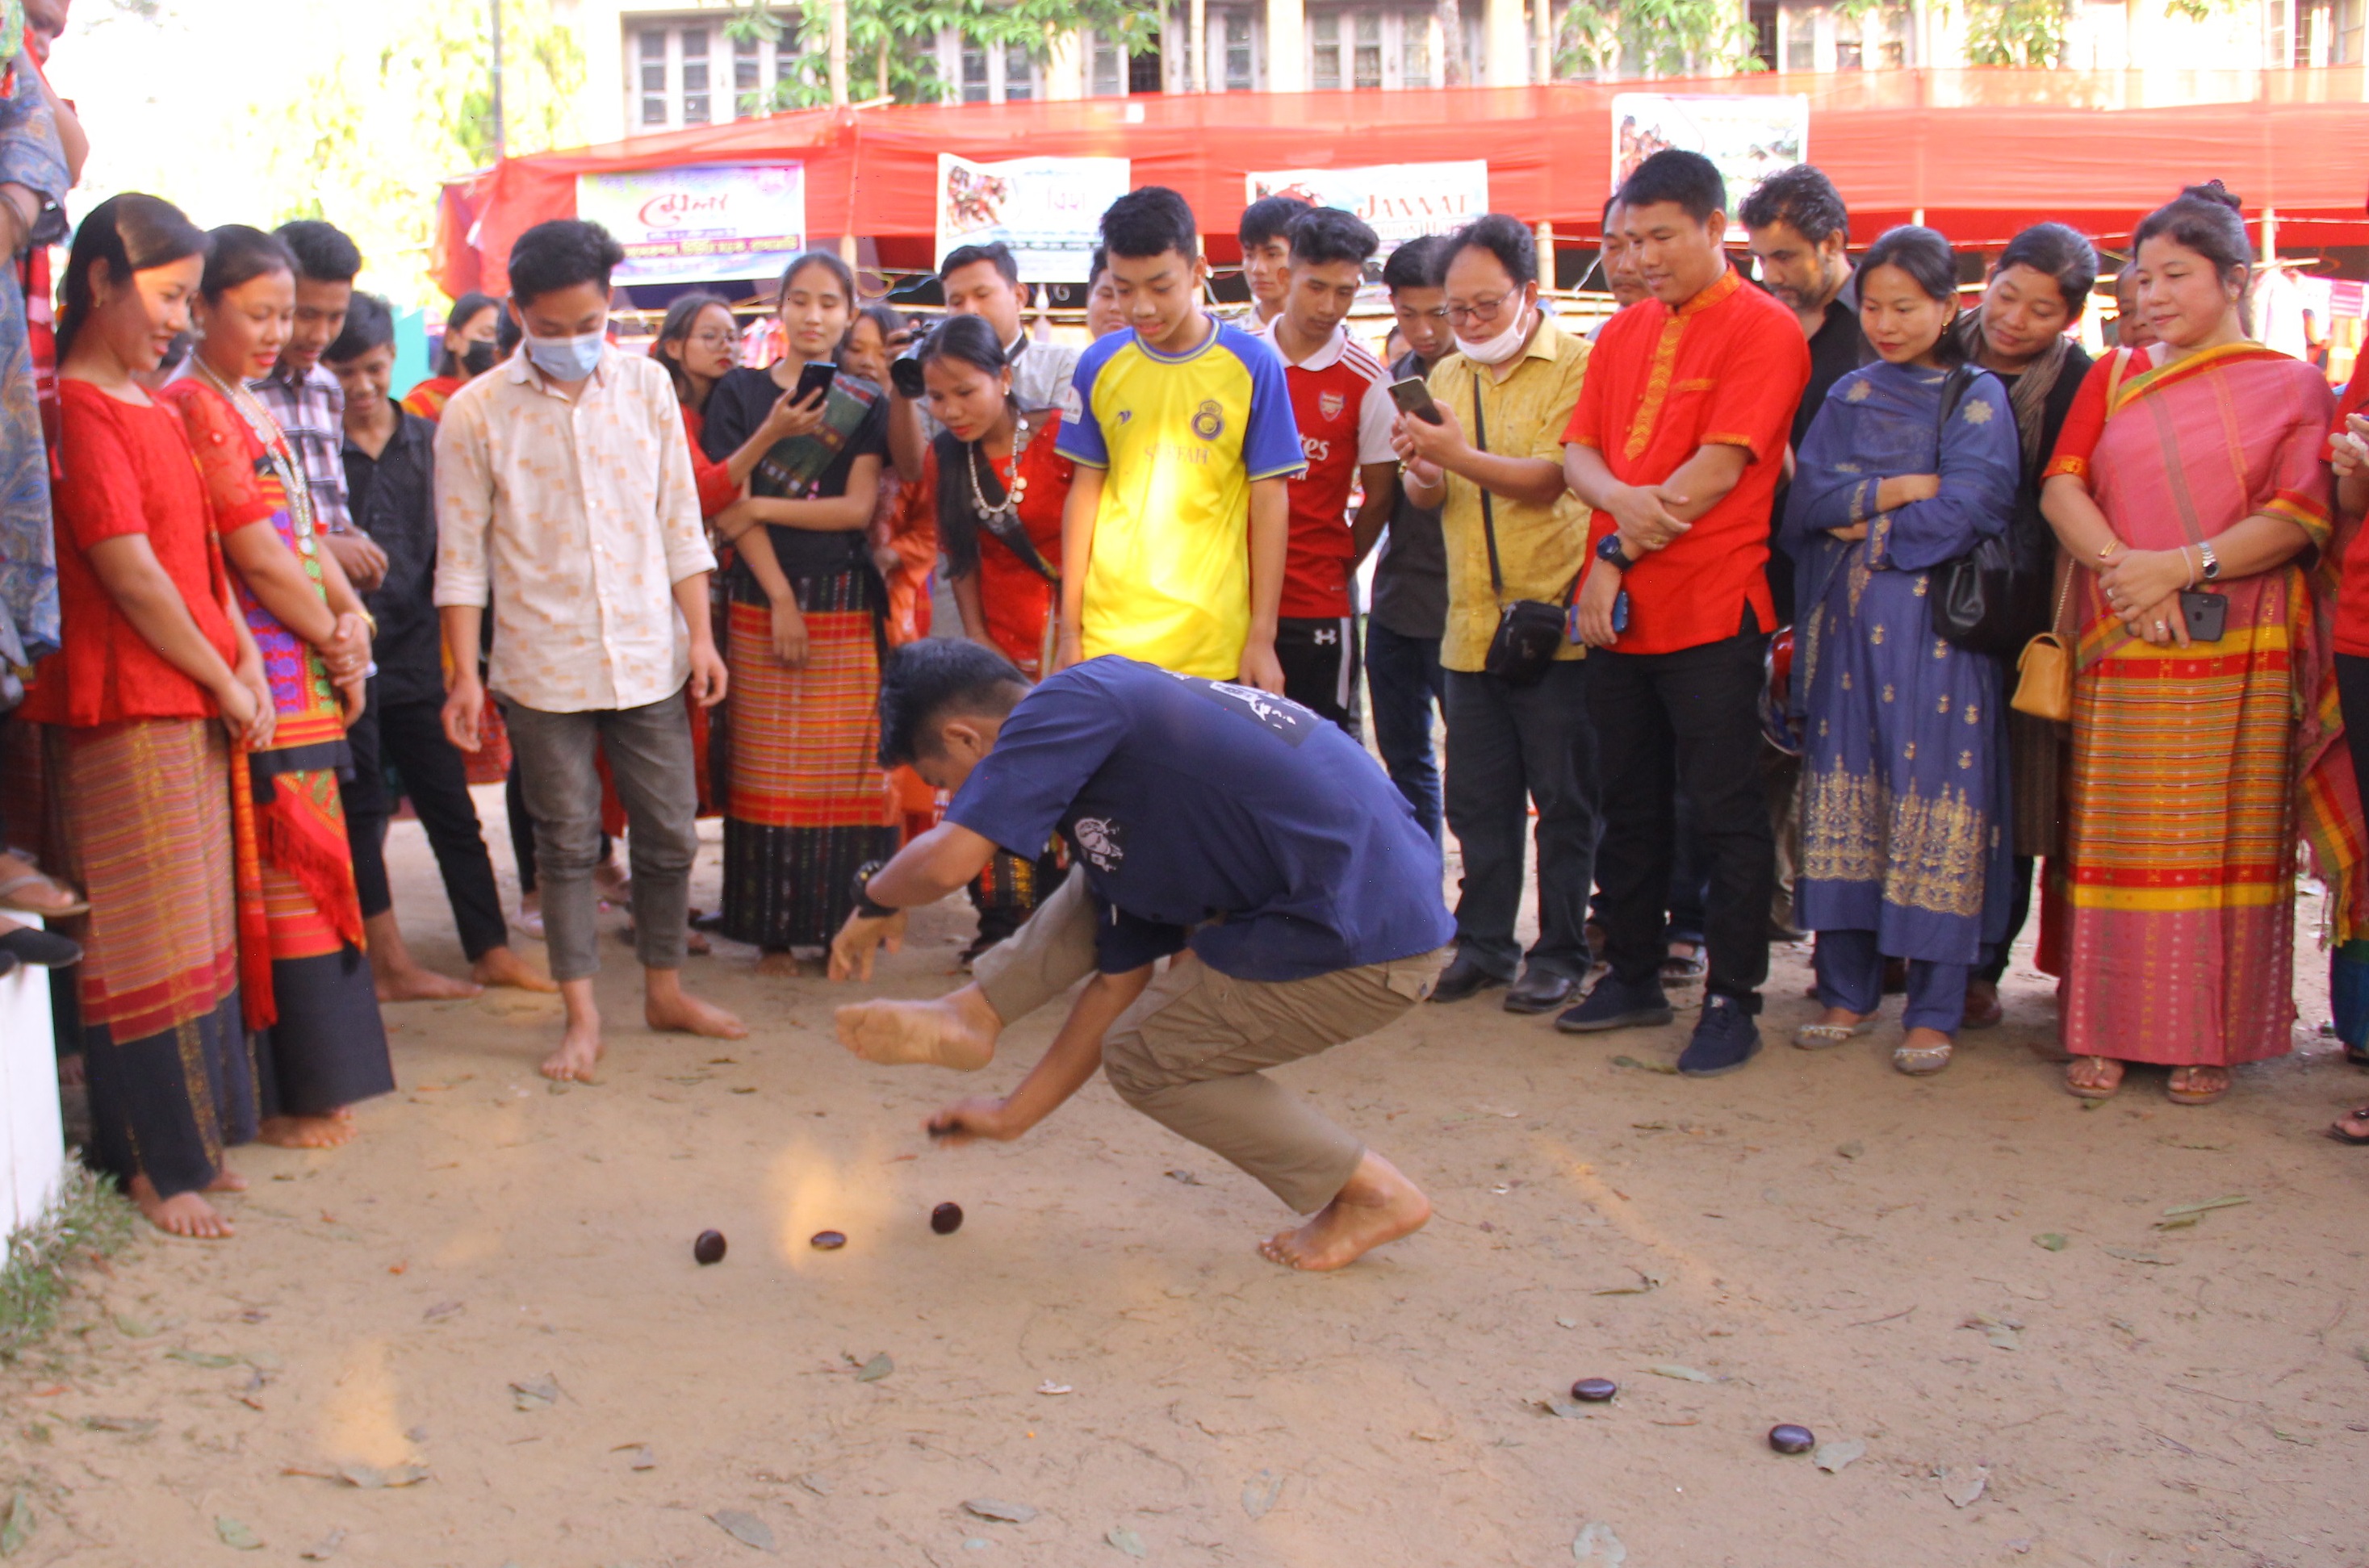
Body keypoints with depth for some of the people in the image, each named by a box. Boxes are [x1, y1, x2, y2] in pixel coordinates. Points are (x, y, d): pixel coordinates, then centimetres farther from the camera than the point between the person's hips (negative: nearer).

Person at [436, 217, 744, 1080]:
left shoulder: (646, 385, 3)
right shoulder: (476, 412, -5)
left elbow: (679, 520, 7)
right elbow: (462, 555, -2)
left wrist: (700, 635, 3)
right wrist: (465, 674, -6)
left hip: (648, 657, 3)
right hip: (543, 667, -2)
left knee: (670, 830, 9)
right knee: (567, 840, 6)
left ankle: (665, 989, 27)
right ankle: (581, 1014, 17)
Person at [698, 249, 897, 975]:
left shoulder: (866, 402, 10)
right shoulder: (740, 393, 7)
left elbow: (858, 508, -2)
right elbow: (732, 505, -1)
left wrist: (761, 505, -6)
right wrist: (781, 600, -9)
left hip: (847, 607, 1)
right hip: (762, 604, -1)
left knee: (848, 769, -1)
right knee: (767, 771, -2)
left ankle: (845, 928, 7)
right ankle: (774, 933, 6)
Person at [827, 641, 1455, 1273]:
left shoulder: (1068, 704, -10)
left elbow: (947, 861, -20)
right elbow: (1118, 984, 19)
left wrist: (874, 905, 3)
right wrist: (1013, 1115, 26)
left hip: (1371, 943, -9)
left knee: (1144, 1058, 9)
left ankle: (1372, 1193, 15)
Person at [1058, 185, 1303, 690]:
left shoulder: (1252, 364, -3)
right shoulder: (1100, 364, 4)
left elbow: (1269, 502, -1)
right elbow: (1085, 491, 9)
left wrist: (1262, 637, -4)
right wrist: (1069, 629, 7)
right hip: (1107, 640, 2)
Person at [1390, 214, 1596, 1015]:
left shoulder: (1577, 365, -6)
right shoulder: (1445, 378, 14)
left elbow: (1552, 477, -16)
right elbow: (1426, 497, 13)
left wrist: (1460, 457, -25)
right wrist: (1420, 470, -9)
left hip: (1552, 622, -6)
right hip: (1469, 625, 6)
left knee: (1563, 799, 3)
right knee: (1478, 799, 12)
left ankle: (1560, 951, 12)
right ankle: (1483, 942, 22)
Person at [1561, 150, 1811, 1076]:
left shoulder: (1763, 329, -6)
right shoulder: (1624, 333, 15)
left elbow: (1720, 468, -14)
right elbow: (1579, 451, 9)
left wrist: (1620, 555, -12)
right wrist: (1620, 502, -14)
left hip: (1711, 609, -7)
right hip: (1619, 608, 7)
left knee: (1725, 809, -1)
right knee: (1629, 804, 14)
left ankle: (1733, 1000, 7)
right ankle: (1633, 976, 26)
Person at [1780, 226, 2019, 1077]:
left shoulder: (1977, 398, 2)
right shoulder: (1848, 397, 14)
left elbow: (1971, 506, -12)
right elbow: (1806, 499, 1)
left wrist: (1865, 524, -6)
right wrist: (1904, 489, -9)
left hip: (1935, 627, -4)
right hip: (1845, 625, 4)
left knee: (1934, 804, -5)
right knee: (1846, 797, 5)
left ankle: (1935, 1007, 2)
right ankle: (1848, 990, 15)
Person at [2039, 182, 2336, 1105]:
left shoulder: (2292, 386, 7)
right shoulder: (2115, 377, 15)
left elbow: (2302, 517, -4)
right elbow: (2061, 487, 3)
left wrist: (2182, 564, -16)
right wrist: (2121, 567, -14)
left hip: (2240, 654, -2)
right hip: (2122, 652, 2)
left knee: (2226, 844, 0)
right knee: (2116, 842, 1)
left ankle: (2209, 1038, 7)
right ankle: (2105, 1030, 7)